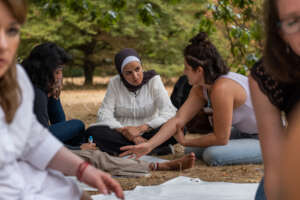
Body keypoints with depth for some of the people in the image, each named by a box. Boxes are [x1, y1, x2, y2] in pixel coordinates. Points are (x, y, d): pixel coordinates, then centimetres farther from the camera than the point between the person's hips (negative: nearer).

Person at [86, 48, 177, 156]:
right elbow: (104, 114, -8)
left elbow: (169, 113, -13)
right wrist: (124, 131, -25)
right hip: (122, 134, 1)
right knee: (93, 132, -28)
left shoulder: (154, 80, -4)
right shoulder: (115, 83, -1)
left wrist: (141, 128, -24)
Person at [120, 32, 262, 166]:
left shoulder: (221, 89, -30)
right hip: (246, 133, 9)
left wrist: (185, 142, -10)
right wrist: (149, 145, -19)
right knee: (192, 151, 4)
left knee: (213, 154, -27)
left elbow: (220, 138, -24)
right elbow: (178, 120, -8)